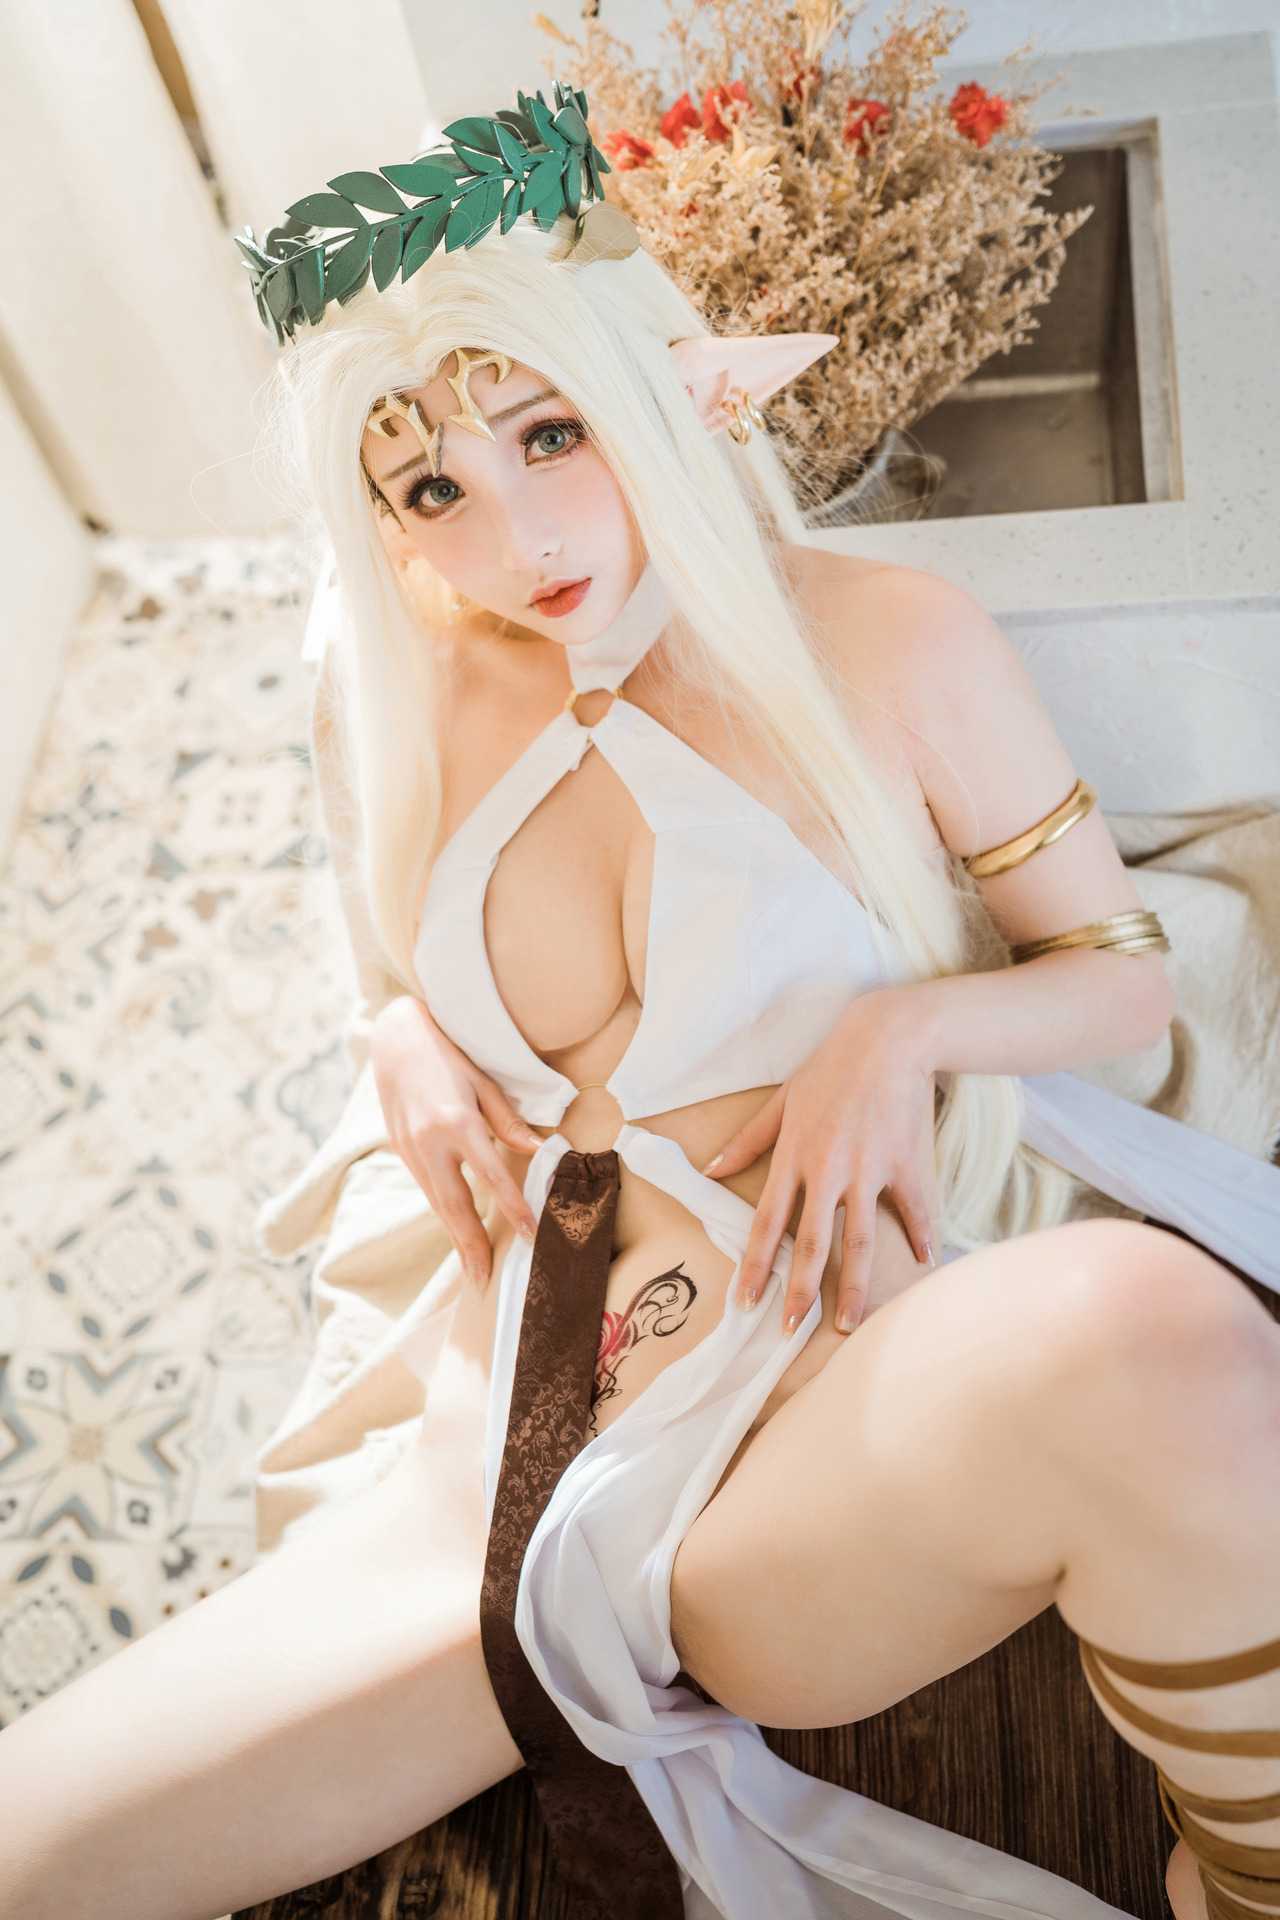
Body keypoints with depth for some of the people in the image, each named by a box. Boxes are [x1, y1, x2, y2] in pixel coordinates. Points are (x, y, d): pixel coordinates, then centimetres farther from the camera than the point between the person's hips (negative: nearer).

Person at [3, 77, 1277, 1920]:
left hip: (813, 1428, -3)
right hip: (500, 1481, 4)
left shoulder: (892, 643, -3)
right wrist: (413, 1039, 2)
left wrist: (912, 1022, -14)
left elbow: (1127, 968, 6)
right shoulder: (405, 705, 7)